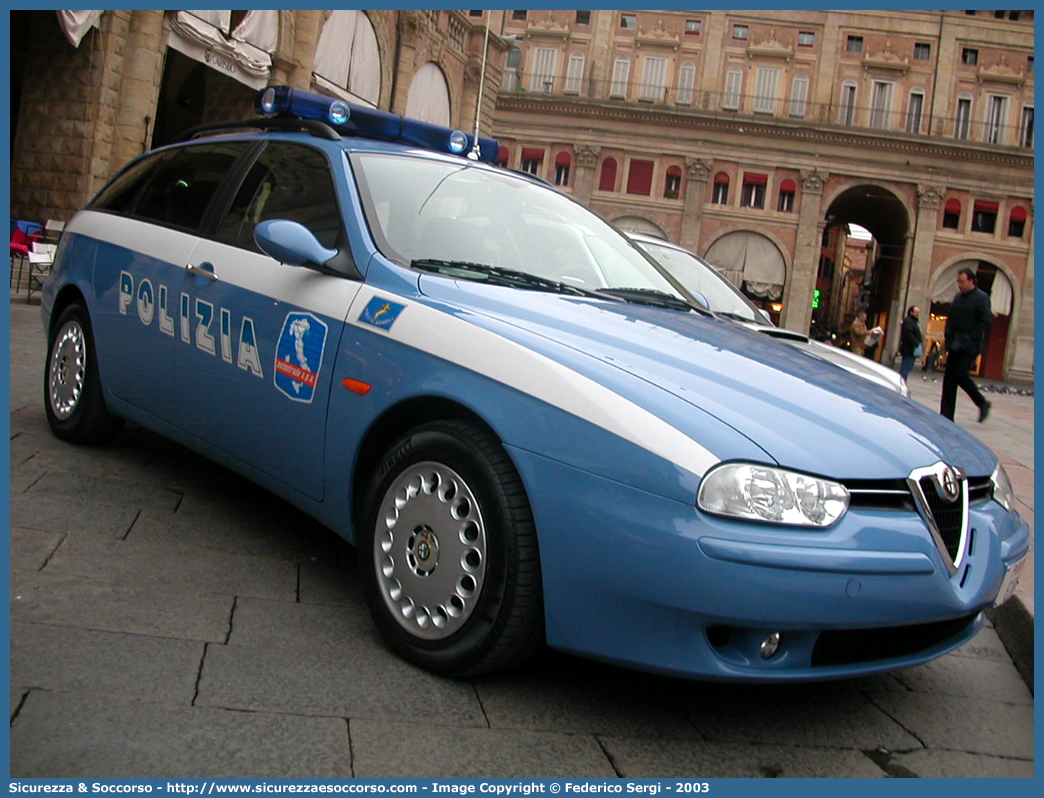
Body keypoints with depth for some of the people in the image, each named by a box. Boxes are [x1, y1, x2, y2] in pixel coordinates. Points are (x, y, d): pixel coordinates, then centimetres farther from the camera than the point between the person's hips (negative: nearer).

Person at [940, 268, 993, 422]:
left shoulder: (981, 297, -7)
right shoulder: (958, 297, 14)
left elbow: (986, 321, -13)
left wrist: (972, 338, -17)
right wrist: (947, 335, 9)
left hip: (969, 347, -7)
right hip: (955, 345, 7)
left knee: (961, 375, -13)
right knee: (949, 378, 3)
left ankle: (982, 403, 10)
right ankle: (946, 415, 6)